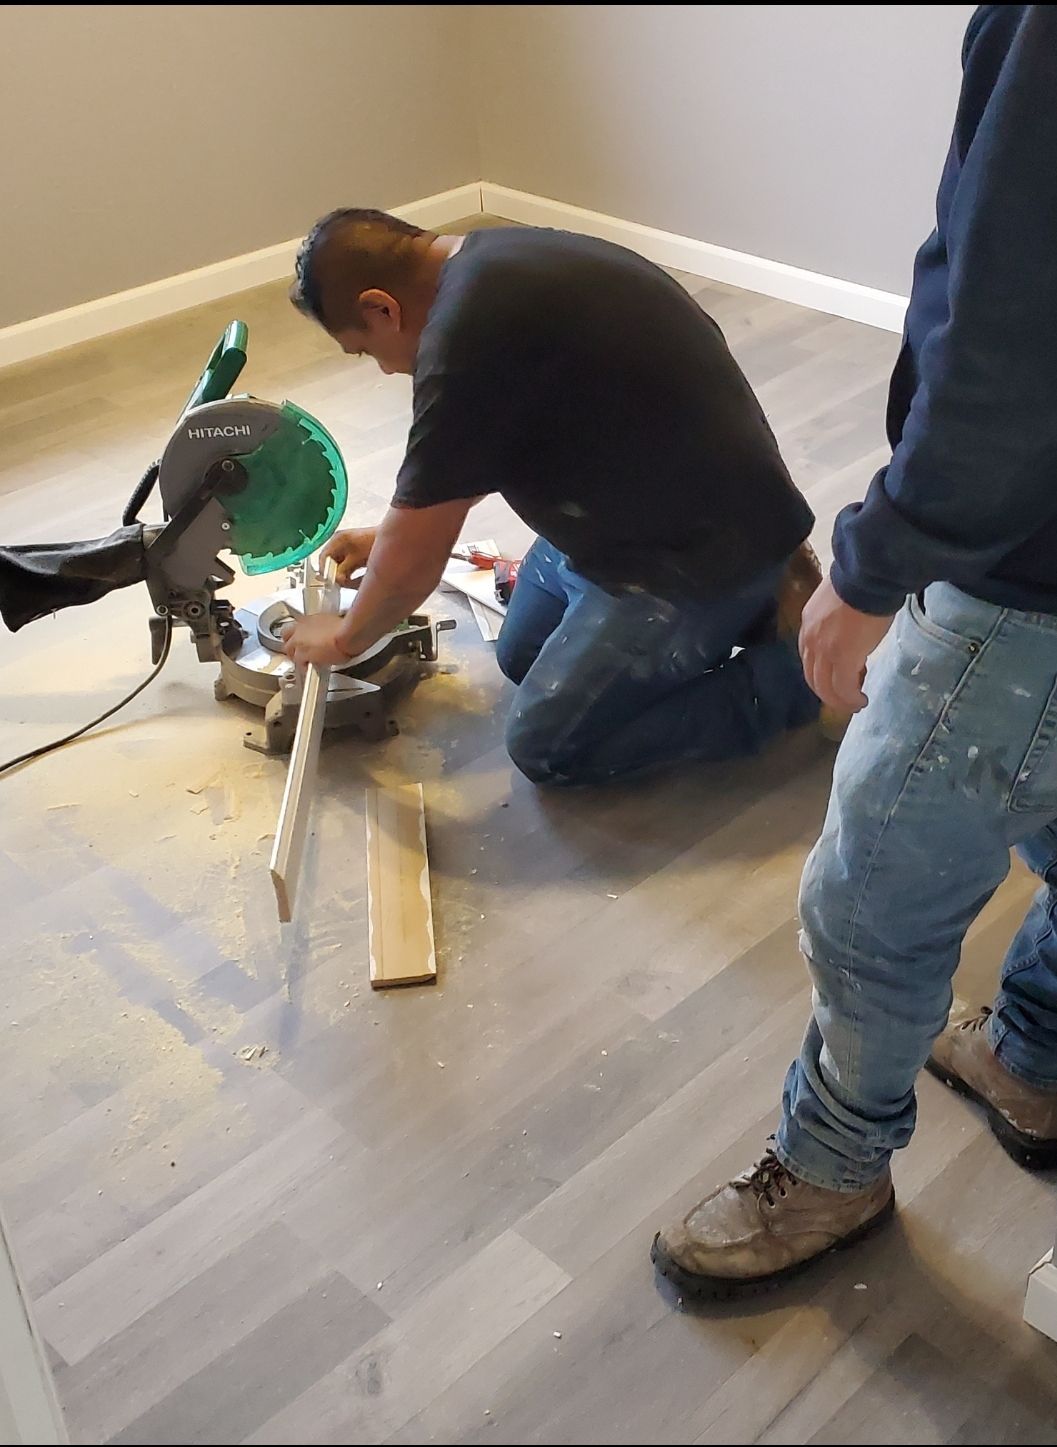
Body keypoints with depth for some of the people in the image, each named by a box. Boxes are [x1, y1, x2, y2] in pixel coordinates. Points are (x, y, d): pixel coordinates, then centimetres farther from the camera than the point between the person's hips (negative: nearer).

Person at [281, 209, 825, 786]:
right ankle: (750, 600, 18)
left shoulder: (466, 333, -27)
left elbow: (413, 563, -17)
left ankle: (791, 664, 2)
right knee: (521, 656, 20)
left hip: (706, 549, -10)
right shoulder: (492, 259, 4)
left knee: (546, 747, -2)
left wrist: (344, 638, 1)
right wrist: (397, 531, 26)